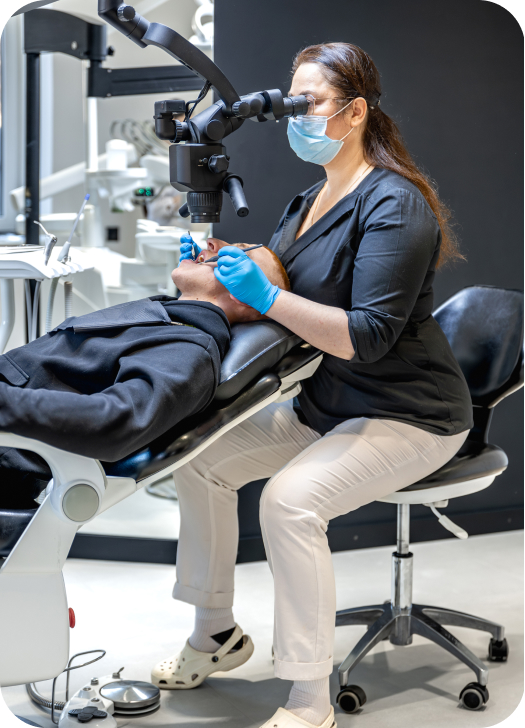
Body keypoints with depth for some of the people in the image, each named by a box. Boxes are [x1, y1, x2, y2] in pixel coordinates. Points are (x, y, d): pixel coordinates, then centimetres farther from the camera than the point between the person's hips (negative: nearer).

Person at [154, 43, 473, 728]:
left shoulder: (393, 205, -19)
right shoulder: (311, 200, 10)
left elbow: (369, 337, -26)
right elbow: (286, 293, 14)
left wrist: (266, 296, -29)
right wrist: (230, 267, -4)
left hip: (408, 415, -9)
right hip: (323, 405, 9)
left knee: (290, 499, -30)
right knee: (201, 458, -3)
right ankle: (215, 633, 15)